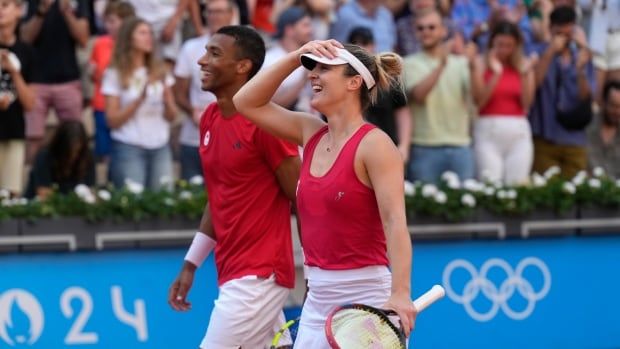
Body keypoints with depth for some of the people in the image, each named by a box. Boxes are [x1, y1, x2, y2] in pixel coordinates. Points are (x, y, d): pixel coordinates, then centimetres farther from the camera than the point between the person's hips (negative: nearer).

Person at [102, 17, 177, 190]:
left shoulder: (159, 71, 11)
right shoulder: (115, 74, -1)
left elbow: (171, 116, 11)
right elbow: (113, 121, -6)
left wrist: (166, 100, -10)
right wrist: (139, 100, -15)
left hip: (160, 148, 4)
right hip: (129, 148, -4)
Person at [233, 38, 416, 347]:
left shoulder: (373, 145, -12)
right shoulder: (312, 134, 10)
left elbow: (395, 222, -21)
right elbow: (247, 102, 14)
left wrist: (400, 293, -33)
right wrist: (296, 57, 4)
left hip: (363, 296, -8)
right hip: (318, 298, 8)